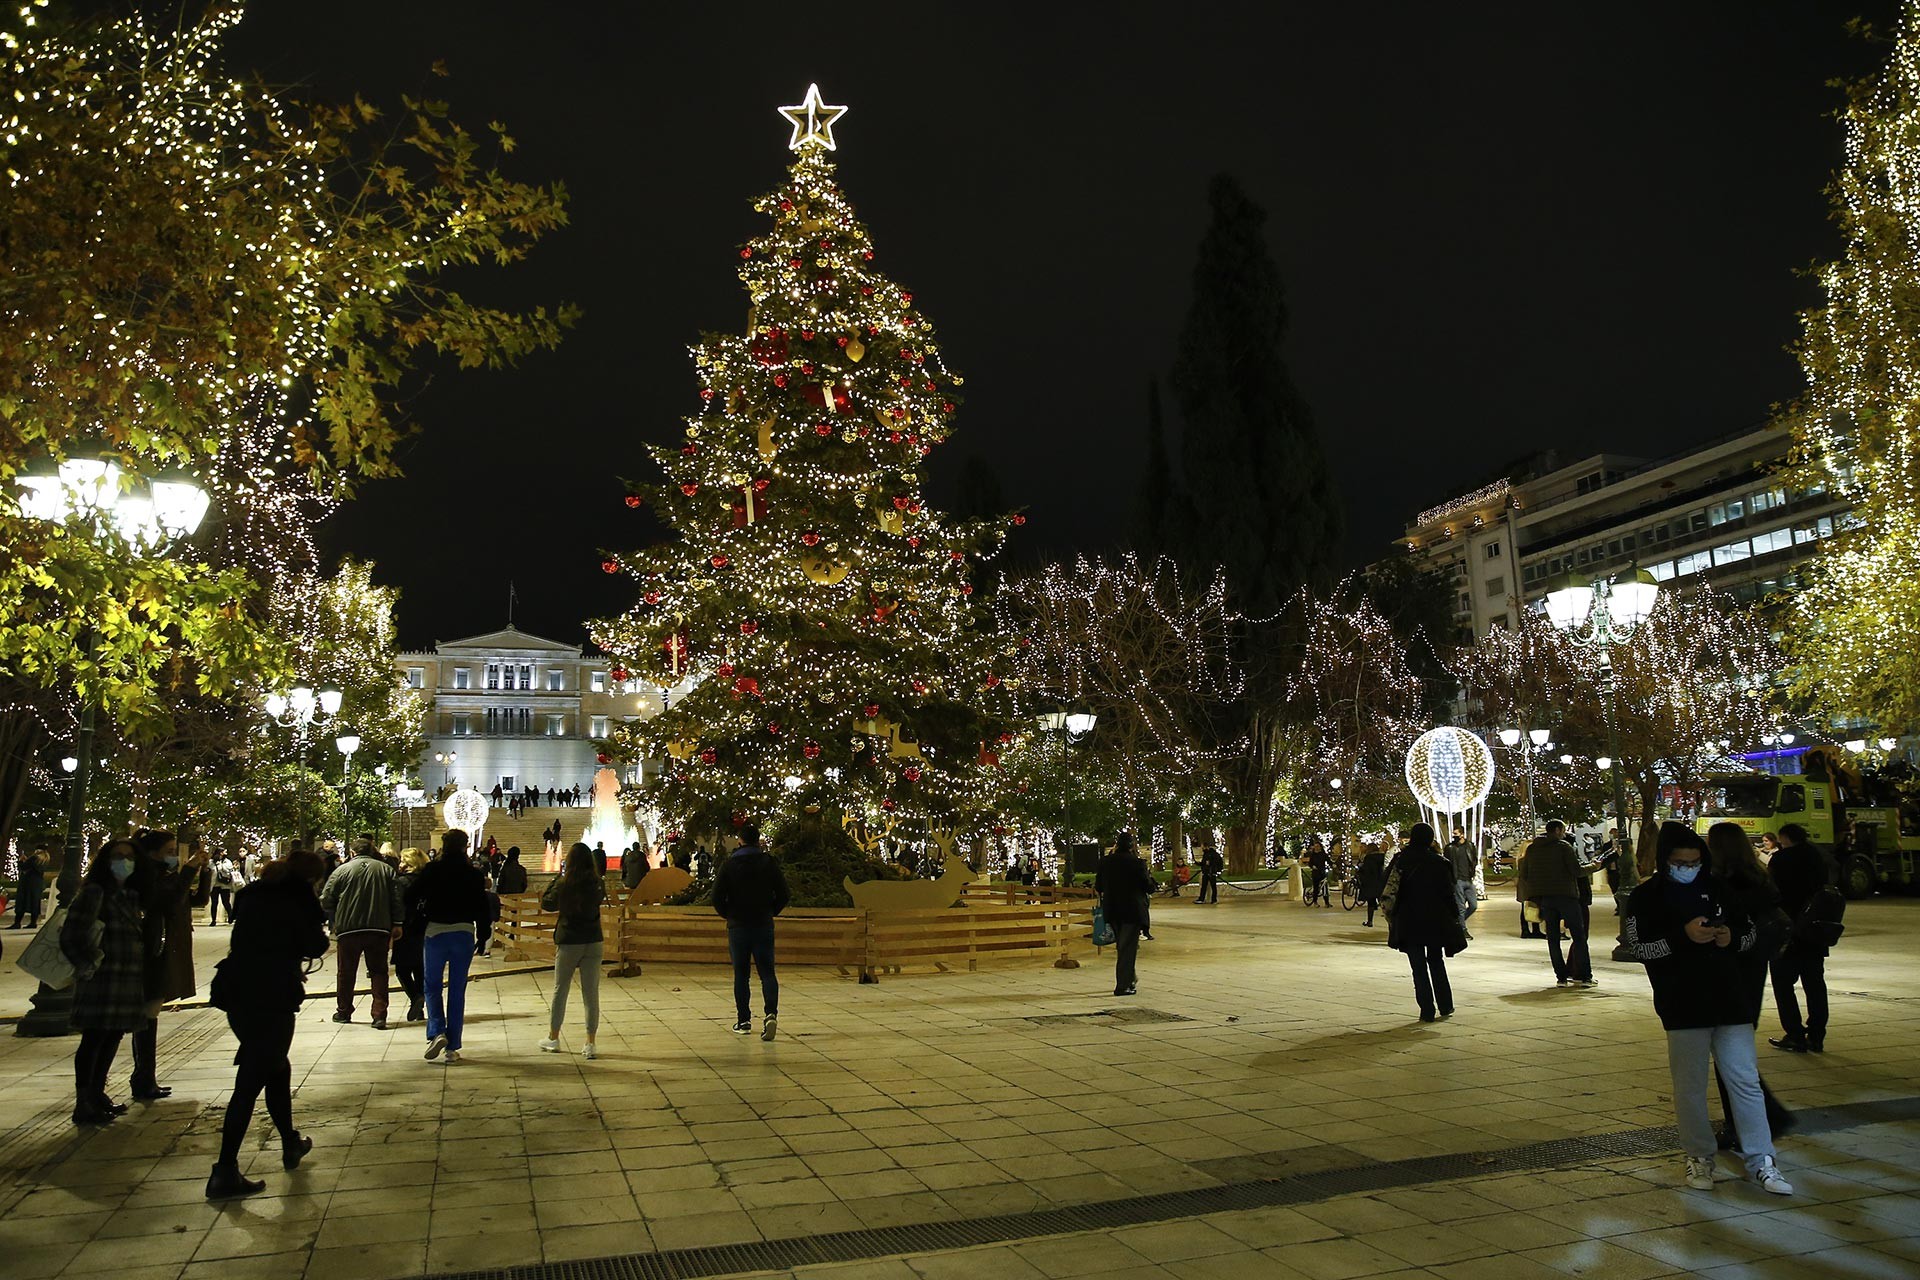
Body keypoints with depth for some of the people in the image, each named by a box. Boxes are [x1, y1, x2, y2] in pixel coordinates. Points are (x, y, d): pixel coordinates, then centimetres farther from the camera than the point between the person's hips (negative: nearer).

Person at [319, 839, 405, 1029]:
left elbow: (326, 901, 0)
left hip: (348, 928, -1)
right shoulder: (386, 869, 5)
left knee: (346, 972, 14)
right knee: (378, 972, 5)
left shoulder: (342, 870, 1)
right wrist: (397, 924, 4)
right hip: (379, 929, 1)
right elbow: (398, 898, 0)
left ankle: (343, 1012, 27)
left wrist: (336, 920, 15)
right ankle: (379, 1015, -4)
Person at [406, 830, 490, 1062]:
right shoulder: (474, 874, 0)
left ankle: (437, 1032, -8)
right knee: (457, 990, 7)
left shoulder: (431, 870, -3)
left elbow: (411, 898, -4)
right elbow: (482, 908, 1)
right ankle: (452, 1048, 9)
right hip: (464, 934, 1)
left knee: (432, 986, 13)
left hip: (435, 932, -1)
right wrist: (483, 938, 12)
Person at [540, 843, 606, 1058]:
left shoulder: (563, 884, -11)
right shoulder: (598, 884, -6)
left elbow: (546, 904, 2)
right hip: (593, 942, 2)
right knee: (591, 992, 5)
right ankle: (590, 1044, 6)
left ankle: (553, 1038, 25)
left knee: (560, 990, 14)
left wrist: (554, 880, 10)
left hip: (568, 943, -1)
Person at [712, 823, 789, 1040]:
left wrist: (729, 915, 12)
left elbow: (717, 898, -5)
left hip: (738, 925, 0)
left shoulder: (729, 864, -3)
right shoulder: (769, 862, 0)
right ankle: (771, 1013, -19)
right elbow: (783, 895, -1)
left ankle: (743, 1021, 13)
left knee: (740, 974, 10)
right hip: (764, 925, 0)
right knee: (767, 972, 1)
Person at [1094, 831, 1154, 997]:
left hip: (1112, 911, 5)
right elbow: (1149, 887, -8)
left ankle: (1129, 977, 32)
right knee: (1128, 947, 1)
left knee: (1122, 946, 20)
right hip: (1132, 911, -4)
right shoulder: (1137, 863, -14)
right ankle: (1122, 986, 0)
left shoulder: (1105, 862, -2)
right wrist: (1150, 876, 12)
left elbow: (1098, 887, 5)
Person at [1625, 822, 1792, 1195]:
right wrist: (1683, 936, -20)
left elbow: (1750, 930, 19)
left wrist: (1732, 937, -4)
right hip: (1682, 1007, -3)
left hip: (1729, 1000, 3)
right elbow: (1637, 946, -10)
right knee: (1690, 1086, 6)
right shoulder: (1646, 896, -2)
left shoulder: (1717, 888, 10)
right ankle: (1699, 1157, 21)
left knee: (1745, 1080, 5)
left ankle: (1760, 1160, 15)